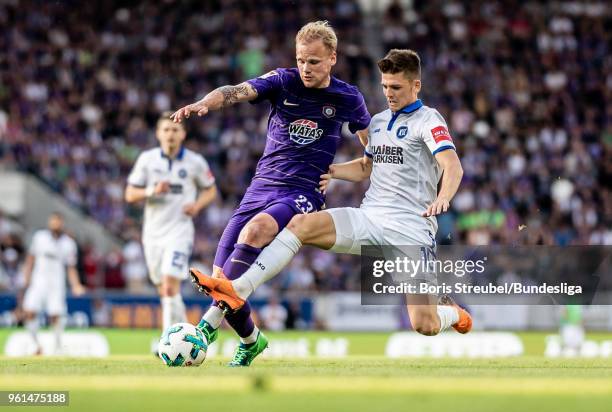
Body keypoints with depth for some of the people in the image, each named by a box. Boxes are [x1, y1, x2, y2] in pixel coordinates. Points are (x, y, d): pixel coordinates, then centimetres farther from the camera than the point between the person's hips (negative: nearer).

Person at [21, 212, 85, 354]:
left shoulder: (68, 243, 3)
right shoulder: (39, 237, 6)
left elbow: (71, 267, 5)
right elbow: (30, 259, 11)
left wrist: (76, 285, -9)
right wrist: (26, 278, 2)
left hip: (57, 284, -1)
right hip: (38, 281, 1)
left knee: (56, 315, -11)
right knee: (29, 312, -12)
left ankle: (58, 347, 3)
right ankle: (37, 343, 4)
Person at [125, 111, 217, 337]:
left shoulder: (195, 162, -2)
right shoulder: (147, 159, 1)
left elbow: (210, 190, 13)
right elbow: (130, 195, 3)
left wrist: (198, 204, -8)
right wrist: (152, 191, -15)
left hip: (179, 232, -3)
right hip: (153, 232, 3)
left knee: (170, 286, -18)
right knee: (164, 291, 10)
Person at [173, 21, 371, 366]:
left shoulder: (348, 98, 2)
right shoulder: (283, 82, 1)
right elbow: (237, 92, -18)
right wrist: (204, 104, -38)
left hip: (303, 194, -3)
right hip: (262, 188, 3)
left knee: (256, 229, -36)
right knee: (223, 279, -4)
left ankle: (210, 324, -37)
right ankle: (251, 341, 27)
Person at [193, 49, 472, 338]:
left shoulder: (428, 120, -4)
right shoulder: (378, 121, 18)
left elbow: (453, 167, -19)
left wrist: (443, 198, -40)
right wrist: (330, 171, 20)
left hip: (411, 229, -6)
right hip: (369, 217, 6)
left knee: (425, 326, -11)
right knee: (302, 224, -21)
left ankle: (454, 313, 28)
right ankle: (239, 289, -28)